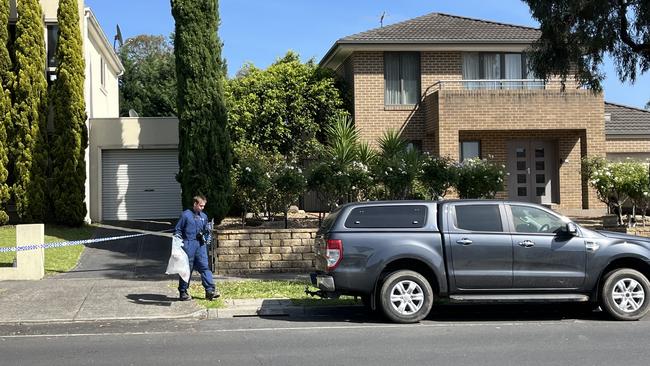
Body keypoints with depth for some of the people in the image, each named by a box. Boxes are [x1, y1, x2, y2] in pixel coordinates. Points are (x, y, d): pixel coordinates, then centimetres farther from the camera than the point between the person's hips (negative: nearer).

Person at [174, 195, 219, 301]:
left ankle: (210, 290, -4)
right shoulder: (186, 215, -3)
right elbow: (178, 230, -1)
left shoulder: (204, 216, 13)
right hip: (188, 245, -4)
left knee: (204, 267, -2)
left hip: (200, 244, 5)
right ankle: (183, 292, 11)